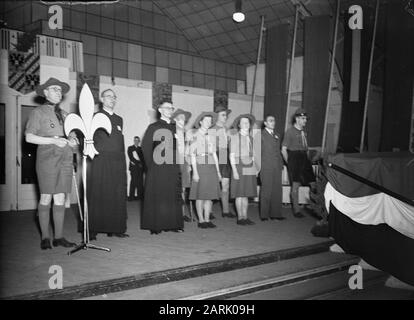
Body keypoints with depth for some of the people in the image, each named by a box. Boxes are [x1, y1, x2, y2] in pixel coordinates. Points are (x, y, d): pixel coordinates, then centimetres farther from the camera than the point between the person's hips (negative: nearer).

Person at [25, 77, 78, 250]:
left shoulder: (64, 114, 18)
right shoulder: (38, 112, 3)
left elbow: (72, 135, 21)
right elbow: (29, 137, -4)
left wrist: (73, 140, -4)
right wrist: (53, 140, -14)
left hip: (65, 159, 5)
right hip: (47, 158, -5)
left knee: (60, 198, 4)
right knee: (46, 198, -2)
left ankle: (59, 237, 8)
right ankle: (45, 238, 6)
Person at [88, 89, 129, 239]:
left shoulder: (119, 119, 20)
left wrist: (123, 162, 13)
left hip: (118, 162, 5)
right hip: (101, 161, -5)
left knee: (118, 196, 3)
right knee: (98, 195, -4)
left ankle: (116, 228, 9)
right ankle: (92, 230, 1)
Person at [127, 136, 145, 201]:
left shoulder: (140, 148, 19)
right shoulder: (130, 148, 7)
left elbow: (142, 157, 14)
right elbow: (131, 157, -3)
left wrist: (141, 164, -4)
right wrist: (138, 163, -10)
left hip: (140, 167, 4)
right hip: (134, 166, -4)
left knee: (140, 181, 0)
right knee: (134, 181, -10)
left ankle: (140, 195, 4)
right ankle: (131, 196, -8)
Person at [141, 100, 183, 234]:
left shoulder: (175, 127, 15)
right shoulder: (153, 127, 1)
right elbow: (145, 146, -3)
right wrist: (151, 164, -7)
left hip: (173, 168, 5)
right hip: (158, 167, -4)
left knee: (173, 196, 5)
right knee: (157, 196, -3)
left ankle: (173, 224, 11)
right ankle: (155, 225, 3)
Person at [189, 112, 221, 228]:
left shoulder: (211, 137, 12)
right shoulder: (195, 136, -3)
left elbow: (214, 154, 15)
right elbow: (192, 155, -6)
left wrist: (218, 171, 12)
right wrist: (195, 172, -12)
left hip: (211, 167, 5)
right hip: (200, 167, -5)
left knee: (210, 195, 5)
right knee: (200, 195, -1)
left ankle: (207, 220, 11)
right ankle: (201, 220, 7)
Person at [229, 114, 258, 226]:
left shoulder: (250, 138, 15)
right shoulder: (234, 137, -3)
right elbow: (232, 156, -6)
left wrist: (255, 167, 9)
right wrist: (234, 170, -12)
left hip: (250, 168, 6)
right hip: (239, 167, -5)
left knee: (246, 195, 8)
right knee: (239, 195, -2)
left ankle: (245, 217, 13)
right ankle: (240, 218, 5)